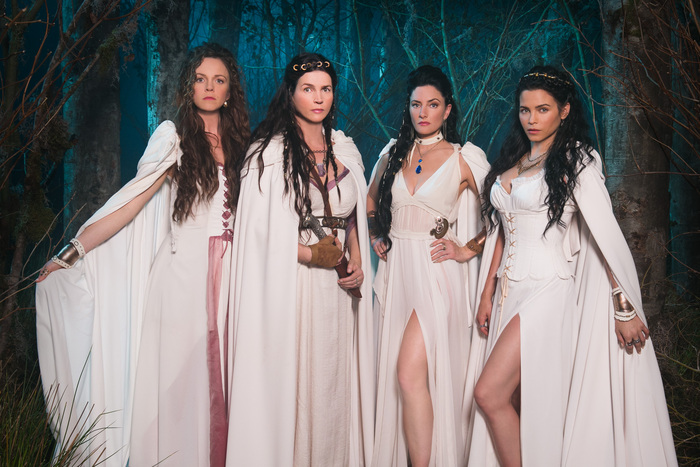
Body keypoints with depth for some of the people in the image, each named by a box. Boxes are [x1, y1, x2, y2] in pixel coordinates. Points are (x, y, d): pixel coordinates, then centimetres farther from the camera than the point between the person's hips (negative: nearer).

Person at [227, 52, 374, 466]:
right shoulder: (270, 151, -3)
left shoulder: (345, 149, 14)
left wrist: (357, 262, 3)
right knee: (294, 382, -3)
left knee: (335, 384, 6)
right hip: (291, 284, -5)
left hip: (338, 289, 5)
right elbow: (258, 227, -8)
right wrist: (310, 254, -12)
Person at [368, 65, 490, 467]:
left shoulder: (466, 158, -2)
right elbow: (370, 204, 27)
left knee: (410, 375, -16)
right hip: (396, 270, 5)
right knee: (393, 375, 10)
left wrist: (468, 250, -8)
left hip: (437, 272, -5)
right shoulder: (393, 154, 11)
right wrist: (377, 239, 13)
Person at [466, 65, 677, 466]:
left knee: (490, 395, -14)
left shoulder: (576, 160, -6)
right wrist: (488, 294, 14)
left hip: (547, 293, -6)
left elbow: (608, 236, -11)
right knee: (515, 404, 6)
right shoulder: (512, 162, 15)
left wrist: (625, 308, -14)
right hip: (510, 292, 6)